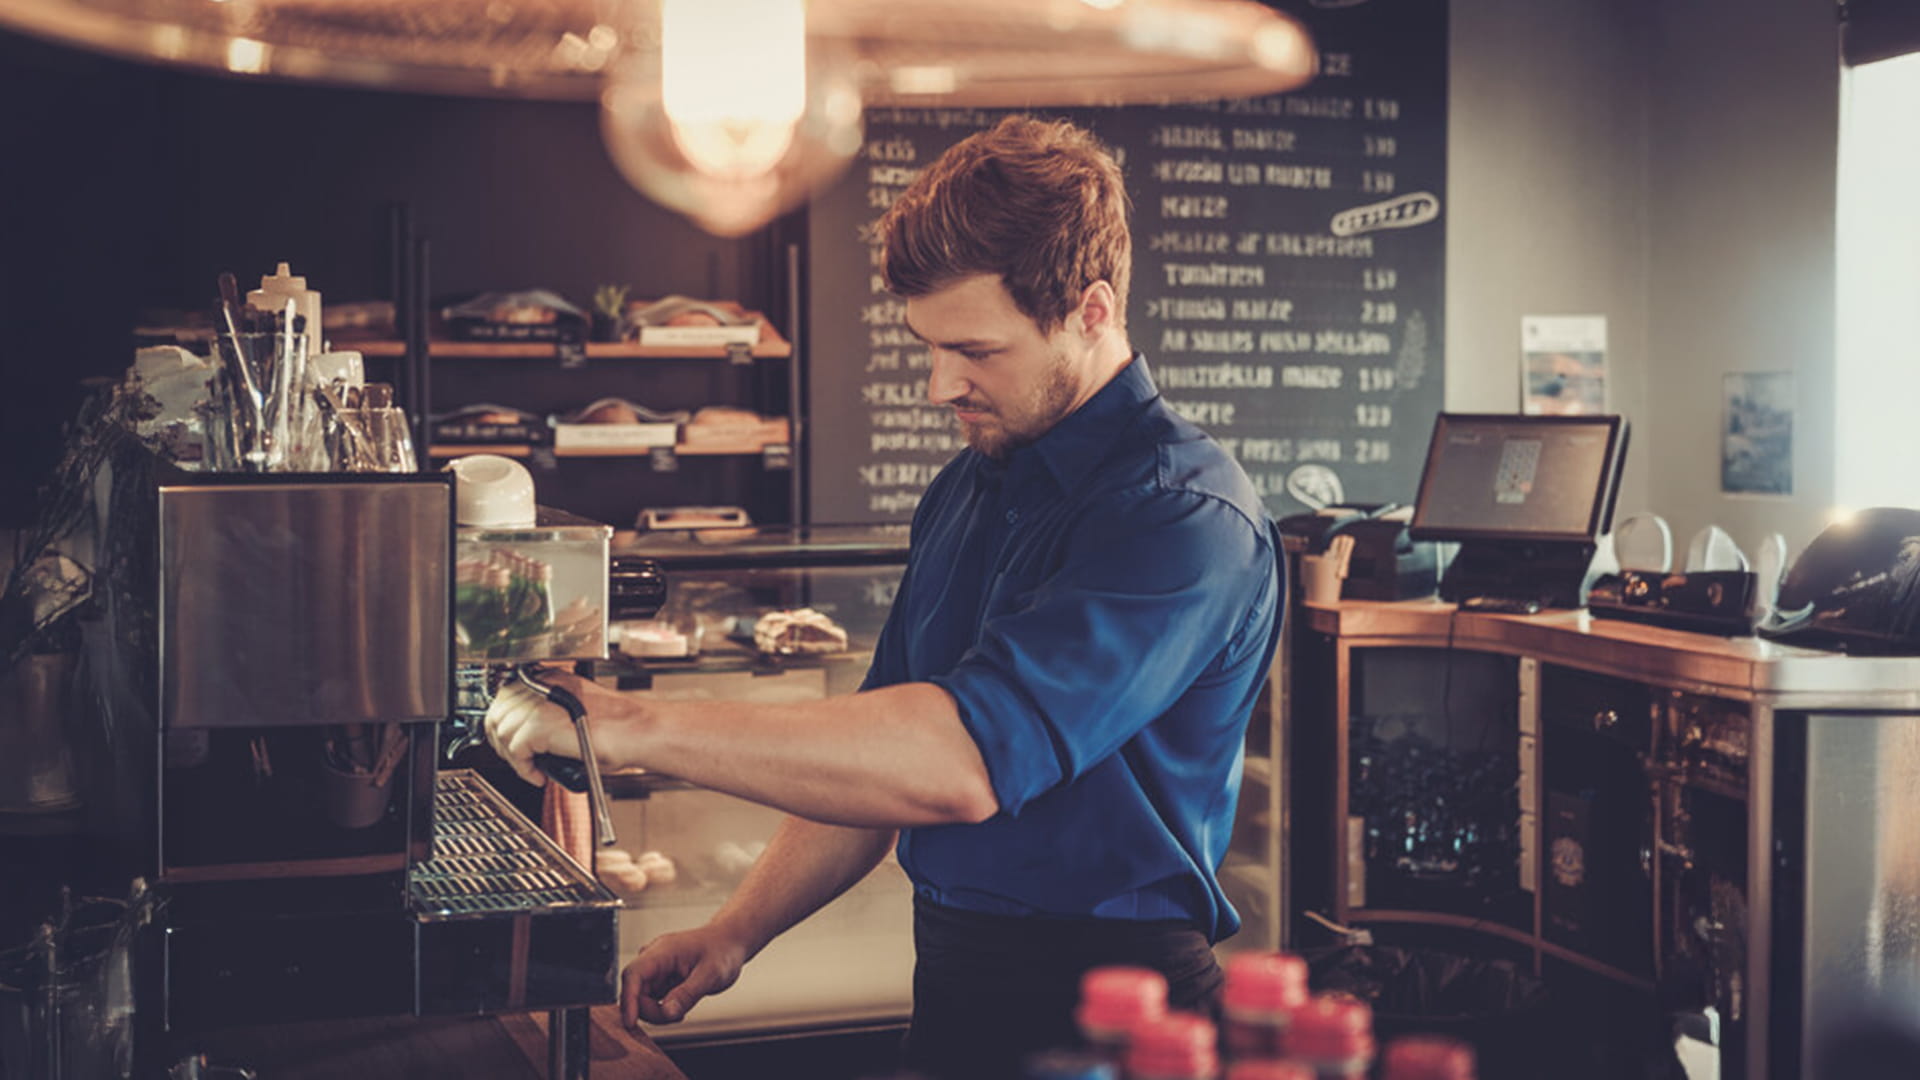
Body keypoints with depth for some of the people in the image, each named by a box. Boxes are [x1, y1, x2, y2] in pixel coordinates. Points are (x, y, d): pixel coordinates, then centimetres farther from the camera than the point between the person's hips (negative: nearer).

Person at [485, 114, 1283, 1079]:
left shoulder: (1187, 518, -19)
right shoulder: (963, 492, 10)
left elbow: (960, 760, -30)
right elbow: (876, 753, 17)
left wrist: (628, 726, -26)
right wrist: (737, 932, 4)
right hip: (950, 985, 7)